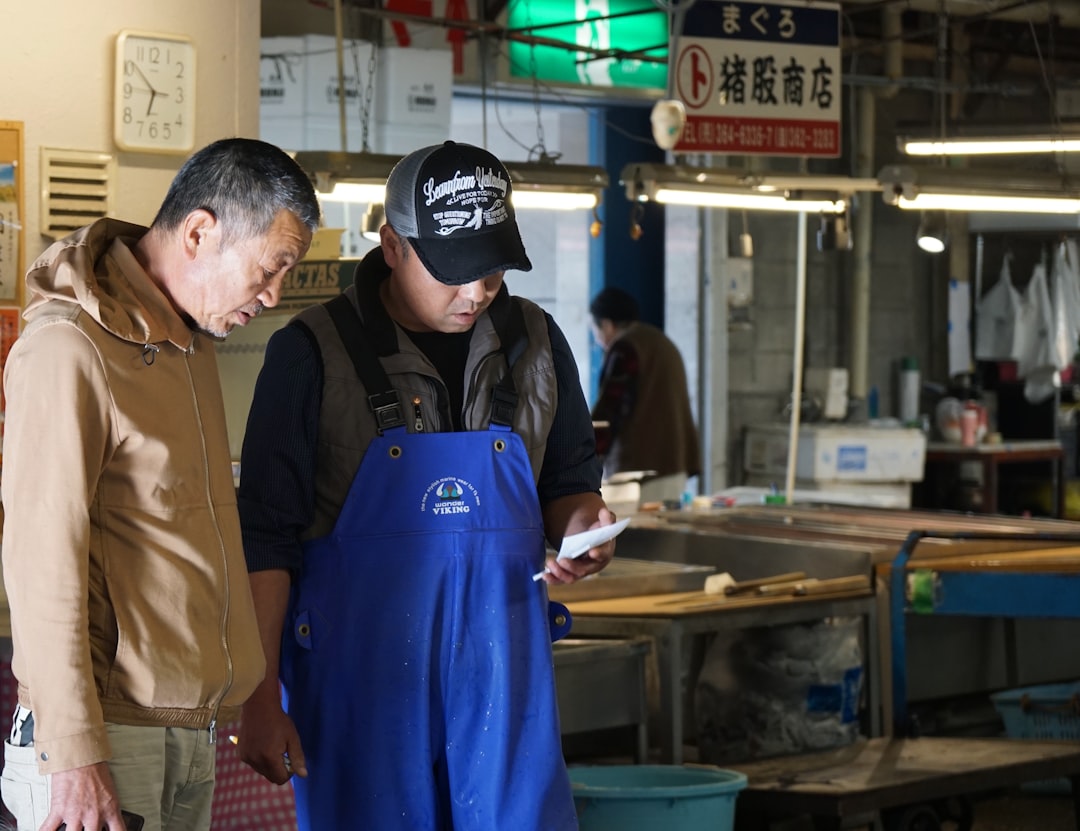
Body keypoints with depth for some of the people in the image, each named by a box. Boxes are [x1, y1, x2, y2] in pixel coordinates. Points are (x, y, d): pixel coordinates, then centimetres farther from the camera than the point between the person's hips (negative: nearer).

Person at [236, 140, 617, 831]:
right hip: (358, 680, -3)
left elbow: (569, 484, 19)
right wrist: (261, 696, -7)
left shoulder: (534, 342, 6)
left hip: (502, 673, 3)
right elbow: (265, 538, -5)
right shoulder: (314, 352, -7)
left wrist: (582, 523, -5)